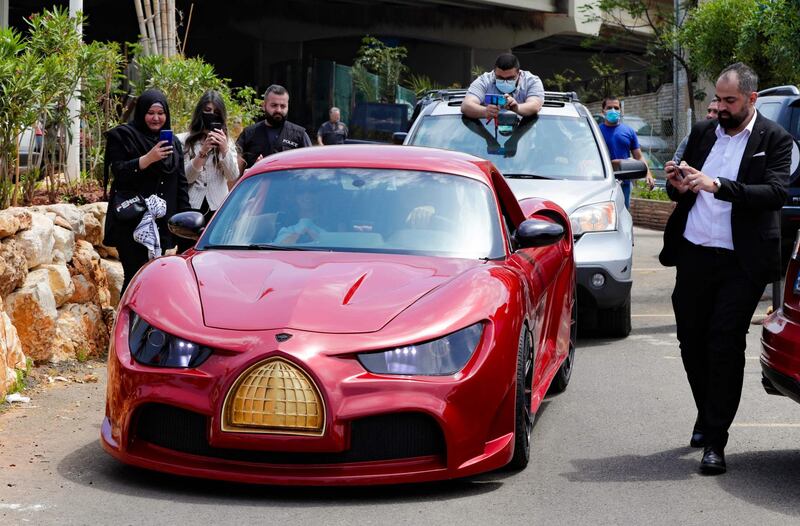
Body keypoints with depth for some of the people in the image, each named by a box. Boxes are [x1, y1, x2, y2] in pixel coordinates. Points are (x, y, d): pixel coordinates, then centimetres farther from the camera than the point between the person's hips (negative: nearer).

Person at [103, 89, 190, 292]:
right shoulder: (123, 136, 1)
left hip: (162, 222, 5)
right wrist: (148, 159, -24)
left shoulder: (173, 142, 18)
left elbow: (181, 183, 19)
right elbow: (118, 172, -10)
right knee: (136, 275, -11)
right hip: (131, 223, -5)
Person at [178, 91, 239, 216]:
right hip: (191, 206, -2)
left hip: (218, 207, 2)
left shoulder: (227, 142, 10)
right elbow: (185, 177, -5)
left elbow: (233, 177, 0)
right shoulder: (184, 140, 3)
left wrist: (225, 150, -12)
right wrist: (202, 152, -16)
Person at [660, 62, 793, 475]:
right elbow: (681, 191, 18)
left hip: (740, 261, -5)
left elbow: (776, 192, -17)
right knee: (691, 340, 12)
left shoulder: (774, 140, -3)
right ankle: (707, 415, 34)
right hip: (694, 254, 5)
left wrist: (717, 186, -26)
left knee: (725, 344, -7)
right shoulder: (702, 132, 12)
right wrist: (678, 185, -7)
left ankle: (715, 441, -2)